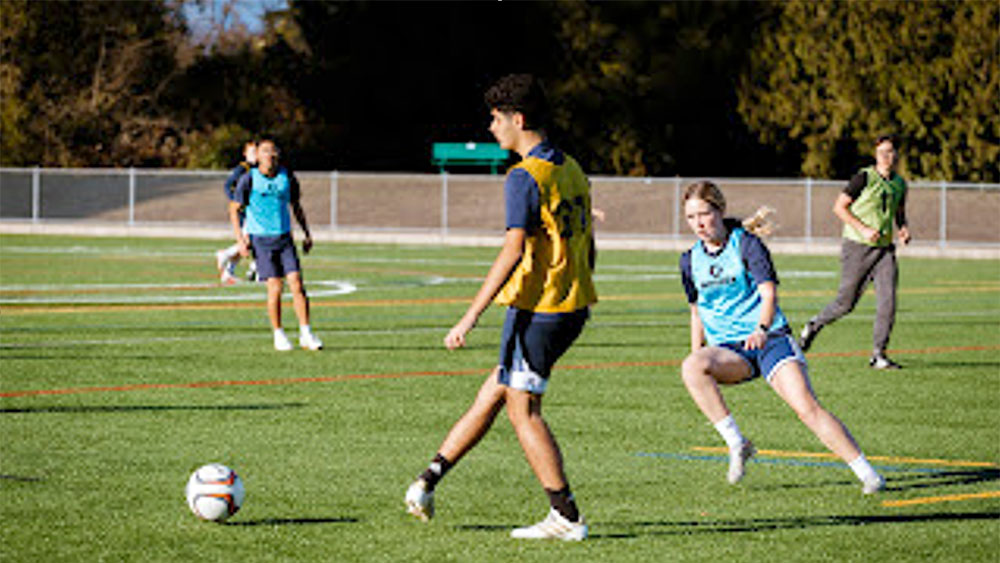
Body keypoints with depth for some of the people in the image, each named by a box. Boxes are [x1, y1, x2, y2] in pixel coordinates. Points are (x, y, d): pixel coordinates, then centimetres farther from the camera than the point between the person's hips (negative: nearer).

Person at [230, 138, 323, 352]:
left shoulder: (287, 177, 5)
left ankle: (306, 334, -5)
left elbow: (296, 206, 18)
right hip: (260, 238, -3)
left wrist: (307, 234, 13)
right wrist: (240, 238, -9)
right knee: (275, 287, -9)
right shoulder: (249, 179, -5)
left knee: (296, 283, -8)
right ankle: (278, 336, 4)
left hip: (284, 238, 3)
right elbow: (234, 210, 1)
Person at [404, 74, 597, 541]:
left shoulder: (525, 177, -15)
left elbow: (514, 250, -22)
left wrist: (471, 316, -23)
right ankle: (430, 478, 19)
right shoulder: (572, 170, 12)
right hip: (573, 309, 9)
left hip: (536, 309, -9)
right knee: (493, 393, 14)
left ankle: (567, 518, 1)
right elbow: (586, 244, 16)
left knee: (522, 410, 0)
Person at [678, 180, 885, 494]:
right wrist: (699, 359, 19)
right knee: (691, 367, -31)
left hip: (769, 339, -4)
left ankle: (867, 474, -16)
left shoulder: (746, 243, -3)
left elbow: (769, 293, -14)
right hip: (727, 350, 4)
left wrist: (761, 330, -34)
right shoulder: (690, 261, 11)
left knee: (806, 406, -22)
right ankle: (736, 444, -25)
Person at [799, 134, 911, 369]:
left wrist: (903, 229, 5)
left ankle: (878, 354, -4)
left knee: (888, 301, -10)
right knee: (846, 302, 2)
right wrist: (863, 229, -17)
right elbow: (839, 207, -8)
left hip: (884, 249, 5)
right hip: (858, 246, -5)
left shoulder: (900, 184, 10)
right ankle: (814, 325, 30)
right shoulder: (865, 178, -9)